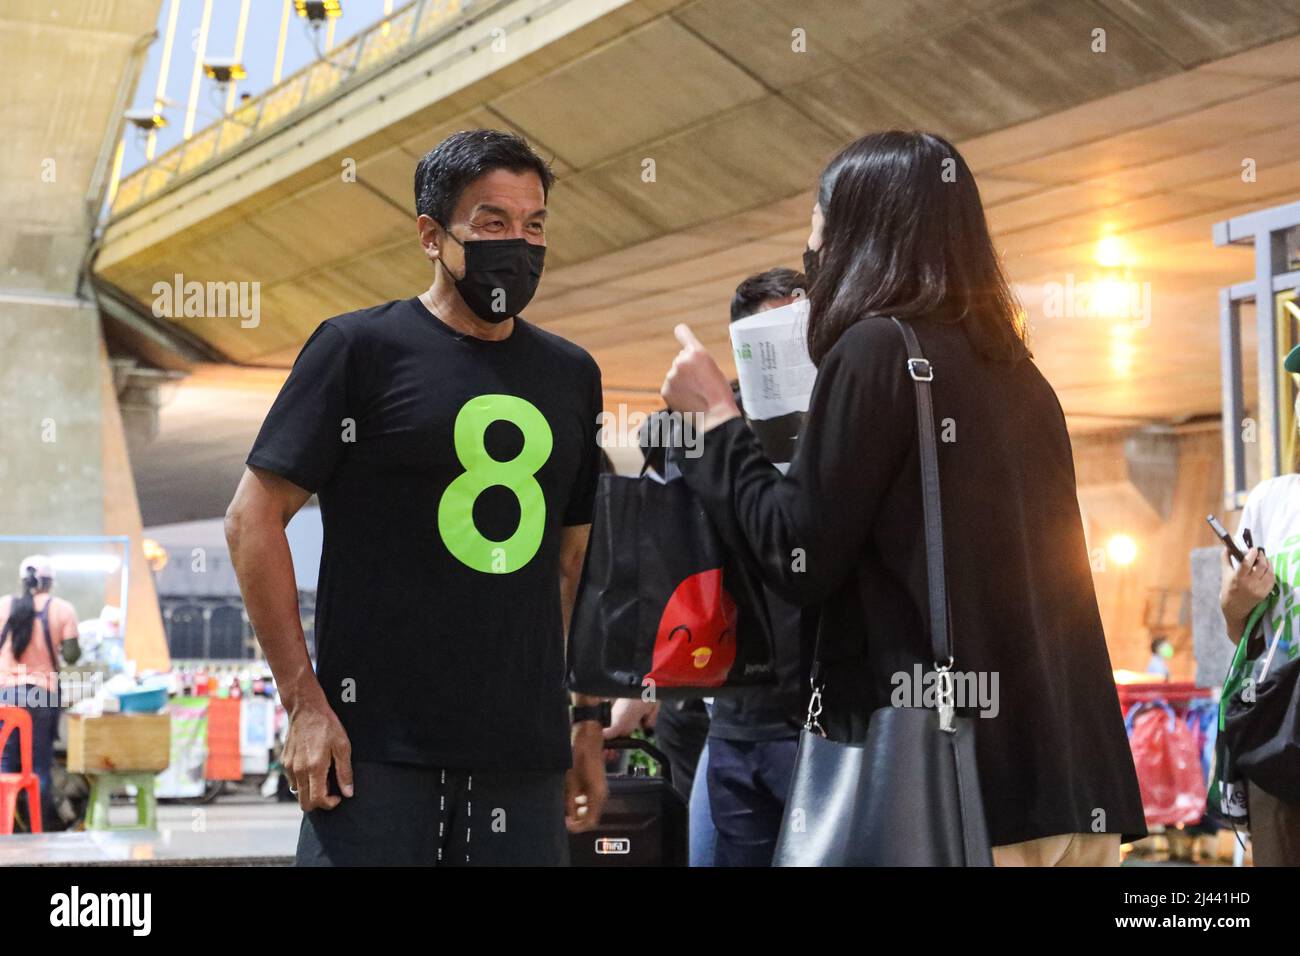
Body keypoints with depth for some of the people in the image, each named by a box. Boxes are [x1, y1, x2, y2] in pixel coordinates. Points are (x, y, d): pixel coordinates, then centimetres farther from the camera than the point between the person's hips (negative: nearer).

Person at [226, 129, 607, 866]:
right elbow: (254, 519, -4)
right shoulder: (360, 348, -2)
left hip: (525, 753, 5)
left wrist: (590, 720, 14)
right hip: (377, 746, -4)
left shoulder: (572, 375, 13)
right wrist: (305, 703, -10)